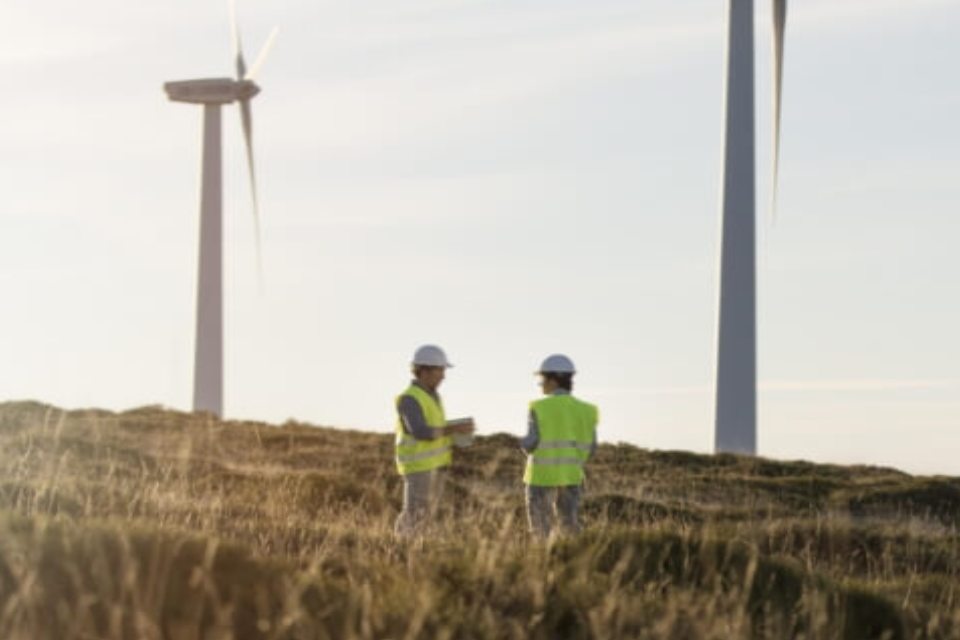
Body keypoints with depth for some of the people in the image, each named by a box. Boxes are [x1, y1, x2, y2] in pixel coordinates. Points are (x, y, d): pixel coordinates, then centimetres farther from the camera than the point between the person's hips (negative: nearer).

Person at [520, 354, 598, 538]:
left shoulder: (539, 408, -10)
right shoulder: (584, 410, 2)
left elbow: (531, 444, -14)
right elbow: (590, 448, 3)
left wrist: (523, 442, 9)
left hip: (542, 474, -4)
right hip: (571, 475, 4)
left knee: (541, 530, 5)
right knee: (569, 528, 11)